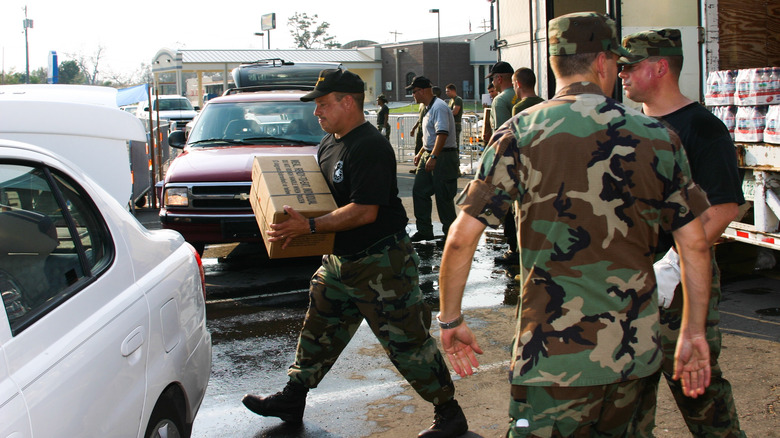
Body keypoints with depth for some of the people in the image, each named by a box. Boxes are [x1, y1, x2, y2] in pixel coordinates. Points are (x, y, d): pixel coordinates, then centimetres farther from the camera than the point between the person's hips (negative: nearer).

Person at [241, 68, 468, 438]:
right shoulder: (329, 143, 10)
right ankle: (292, 400, 33)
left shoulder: (370, 148, -21)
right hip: (340, 260, 10)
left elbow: (365, 211, -27)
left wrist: (309, 227, -27)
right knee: (318, 329, 18)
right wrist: (293, 219, 5)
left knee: (407, 339, -2)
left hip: (382, 263, -10)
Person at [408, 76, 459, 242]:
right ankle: (424, 230, 14)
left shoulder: (439, 107, -16)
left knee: (443, 197, -4)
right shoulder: (429, 108, 17)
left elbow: (442, 134, -27)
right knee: (419, 191, 7)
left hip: (443, 157, -10)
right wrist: (421, 154, 28)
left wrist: (433, 157, -32)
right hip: (429, 155, 10)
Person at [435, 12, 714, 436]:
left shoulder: (521, 133, -6)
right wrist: (693, 333, 15)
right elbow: (695, 246, 4)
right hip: (636, 352, 4)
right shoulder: (658, 136, 2)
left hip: (555, 354, -4)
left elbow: (461, 238, -9)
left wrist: (450, 320, 3)